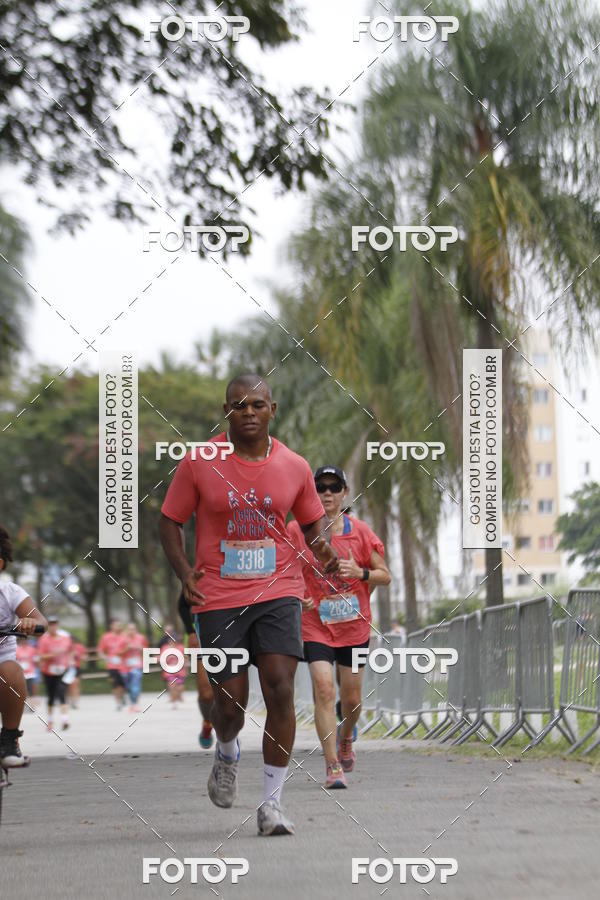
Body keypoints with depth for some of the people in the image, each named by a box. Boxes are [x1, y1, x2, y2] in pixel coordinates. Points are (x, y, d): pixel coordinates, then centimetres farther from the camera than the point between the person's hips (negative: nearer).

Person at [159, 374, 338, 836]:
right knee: (231, 700, 1)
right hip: (219, 597, -1)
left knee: (280, 689, -13)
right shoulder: (199, 462, -3)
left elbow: (312, 521, 17)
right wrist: (184, 572, -11)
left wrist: (323, 549, -6)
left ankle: (273, 801, -4)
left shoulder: (294, 467, 3)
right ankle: (227, 754, 38)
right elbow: (171, 521, 4)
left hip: (278, 591, 1)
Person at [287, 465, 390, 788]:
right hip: (315, 624, -2)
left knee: (351, 698, 9)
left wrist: (360, 573, -16)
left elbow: (385, 575, 3)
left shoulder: (359, 530, 0)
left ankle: (345, 739, 42)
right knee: (324, 690, -17)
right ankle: (333, 766, -13)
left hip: (354, 625, 2)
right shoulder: (296, 531, -3)